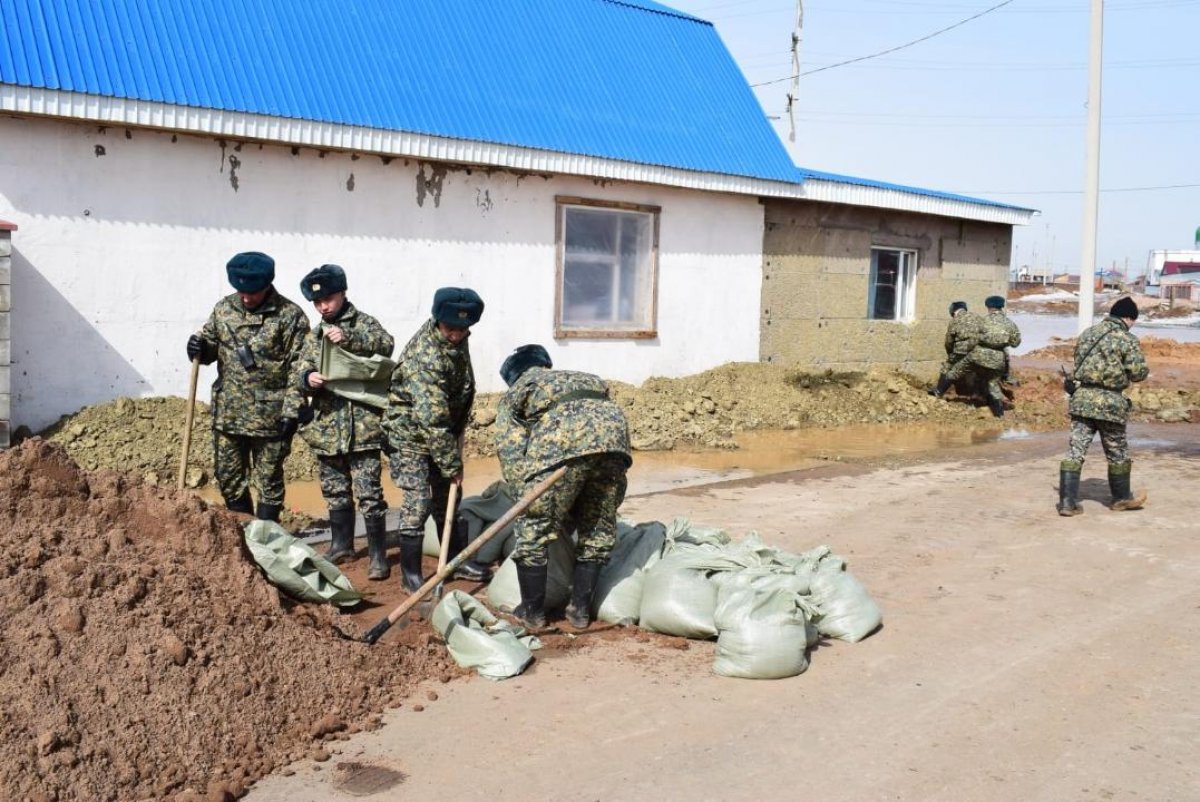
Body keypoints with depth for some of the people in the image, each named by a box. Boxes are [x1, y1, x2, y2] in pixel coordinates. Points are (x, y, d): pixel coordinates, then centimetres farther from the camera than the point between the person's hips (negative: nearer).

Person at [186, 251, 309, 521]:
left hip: (270, 416, -5)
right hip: (228, 413, 5)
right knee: (228, 479, 13)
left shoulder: (290, 315, -9)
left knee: (268, 483, 7)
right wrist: (201, 347, -8)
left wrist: (291, 411, -14)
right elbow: (211, 344, 17)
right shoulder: (224, 308, 5)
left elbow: (298, 369, -10)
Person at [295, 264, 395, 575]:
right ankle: (341, 544, 31)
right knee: (335, 491, 17)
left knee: (368, 493, -6)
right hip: (326, 427, 6)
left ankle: (378, 554, 1)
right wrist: (308, 378, -14)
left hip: (361, 425, -6)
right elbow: (302, 368, 10)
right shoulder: (316, 334, 14)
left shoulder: (362, 322, -1)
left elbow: (386, 343, -19)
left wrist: (348, 338, -29)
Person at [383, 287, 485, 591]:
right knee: (418, 500, -12)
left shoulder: (456, 339, -5)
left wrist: (457, 437, 12)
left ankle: (455, 560, 28)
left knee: (447, 496, 15)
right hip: (409, 432, -8)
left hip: (441, 431, 8)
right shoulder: (425, 356, -32)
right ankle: (410, 573, 0)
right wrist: (453, 465, -26)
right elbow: (432, 419, -32)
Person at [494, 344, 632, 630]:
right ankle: (581, 610, 28)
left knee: (534, 529, 12)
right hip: (613, 428, 5)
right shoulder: (588, 379, 41)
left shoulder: (514, 395, 27)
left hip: (564, 440, -4)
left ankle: (533, 612, 23)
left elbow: (512, 456, 12)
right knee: (599, 529, 20)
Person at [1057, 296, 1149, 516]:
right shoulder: (1127, 340, -7)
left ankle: (1067, 501, -2)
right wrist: (1145, 369, 13)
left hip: (1081, 398, 5)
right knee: (1117, 453, 14)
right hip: (1109, 402, -5)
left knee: (1075, 451, 3)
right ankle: (1122, 498, 30)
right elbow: (1138, 373, -8)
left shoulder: (1087, 333, 11)